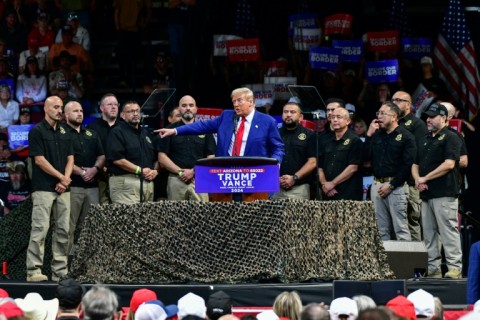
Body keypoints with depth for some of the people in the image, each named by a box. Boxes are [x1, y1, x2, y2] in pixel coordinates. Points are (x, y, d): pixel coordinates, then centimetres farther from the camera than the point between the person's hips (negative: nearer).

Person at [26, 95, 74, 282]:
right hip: (44, 188, -6)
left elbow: (70, 158, 13)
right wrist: (61, 177, -8)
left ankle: (60, 270, 9)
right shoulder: (37, 131, -4)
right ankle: (33, 270, -8)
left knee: (63, 230, 5)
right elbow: (39, 160, -10)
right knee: (40, 229, -9)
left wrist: (65, 180, -3)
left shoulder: (64, 131, 15)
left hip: (63, 189, 6)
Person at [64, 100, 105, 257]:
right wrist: (82, 172, -14)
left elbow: (102, 156, 16)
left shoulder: (91, 134, 21)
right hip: (72, 185, -6)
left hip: (92, 185, 6)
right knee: (69, 227, -8)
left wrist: (95, 169, -4)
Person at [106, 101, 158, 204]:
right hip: (125, 182, -7)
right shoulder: (117, 132, -1)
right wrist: (140, 170, -13)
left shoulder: (145, 133, 23)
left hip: (148, 182, 7)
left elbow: (155, 158, 26)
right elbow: (117, 159, -13)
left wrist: (155, 171, 3)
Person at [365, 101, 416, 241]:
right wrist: (369, 135, 1)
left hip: (396, 186, -6)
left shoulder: (406, 137, -3)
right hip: (377, 185, 6)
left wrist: (391, 186, -13)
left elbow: (407, 165, -10)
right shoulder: (376, 135, 15)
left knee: (400, 229, -9)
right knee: (381, 230, 7)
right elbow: (366, 157, 8)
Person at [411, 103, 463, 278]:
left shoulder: (450, 138, -4)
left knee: (448, 231, -11)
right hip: (426, 193, 9)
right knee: (428, 233, 8)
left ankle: (454, 268, -11)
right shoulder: (425, 140, 21)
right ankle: (433, 268, 13)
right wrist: (417, 179, -1)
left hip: (444, 193, -9)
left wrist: (425, 178, -11)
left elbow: (449, 164, -15)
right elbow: (415, 165, 22)